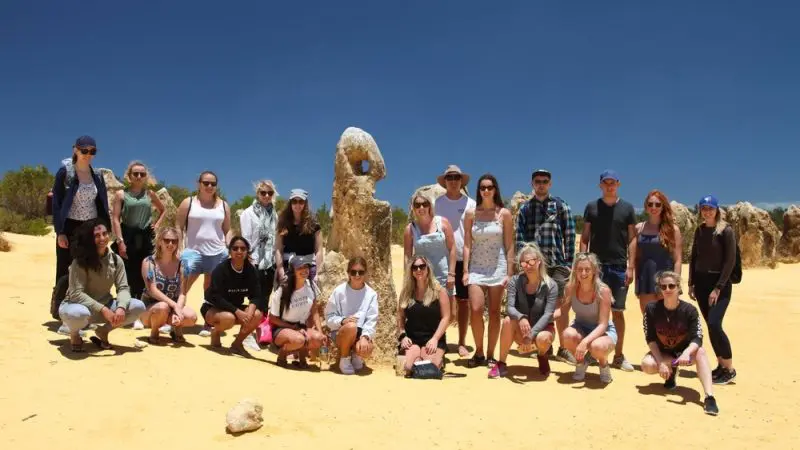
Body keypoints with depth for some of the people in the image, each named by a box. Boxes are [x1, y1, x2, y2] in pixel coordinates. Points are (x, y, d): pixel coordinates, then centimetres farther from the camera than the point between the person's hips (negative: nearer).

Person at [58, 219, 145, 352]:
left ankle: (103, 331, 5)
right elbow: (76, 294, -24)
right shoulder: (80, 262, -19)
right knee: (79, 313, -41)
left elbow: (123, 288, -9)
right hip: (79, 305, -4)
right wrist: (103, 309, -33)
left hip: (105, 307, 4)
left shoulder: (116, 260, -5)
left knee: (138, 307, -18)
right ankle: (74, 333, -2)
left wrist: (121, 307, -31)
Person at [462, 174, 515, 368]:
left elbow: (509, 246, 1)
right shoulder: (471, 214, 4)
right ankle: (478, 352, 10)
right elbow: (467, 244, 3)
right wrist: (465, 270, -4)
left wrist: (509, 273, -5)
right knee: (475, 310, -10)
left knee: (494, 312, 3)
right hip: (476, 268, 1)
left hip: (498, 268, -1)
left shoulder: (504, 214, 1)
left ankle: (490, 354, 15)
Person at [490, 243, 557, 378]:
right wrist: (520, 318, -43)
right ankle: (501, 364, -18)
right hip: (520, 330, 1)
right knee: (508, 321, -31)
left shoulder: (550, 285, -15)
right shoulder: (515, 281, -10)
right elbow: (509, 308, -20)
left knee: (542, 339, -35)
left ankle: (542, 356, 4)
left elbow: (548, 314, -21)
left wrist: (531, 335, -33)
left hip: (542, 327, -1)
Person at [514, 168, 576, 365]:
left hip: (557, 264, -1)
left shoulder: (561, 206, 5)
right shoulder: (524, 209, 9)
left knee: (562, 306, 1)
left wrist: (569, 262, -5)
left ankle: (562, 348, 12)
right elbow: (519, 238, 6)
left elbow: (569, 236, 1)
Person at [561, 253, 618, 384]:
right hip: (581, 328, 3)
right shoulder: (570, 288, -14)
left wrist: (585, 341, -40)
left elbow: (603, 324, -26)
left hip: (604, 331, -3)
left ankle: (604, 365, 1)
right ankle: (581, 362, 1)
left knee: (596, 346, -39)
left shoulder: (603, 290, -24)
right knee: (568, 334, -34)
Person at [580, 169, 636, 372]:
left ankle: (618, 355, 14)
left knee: (617, 311, 5)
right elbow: (585, 238, 6)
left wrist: (630, 267, -4)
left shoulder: (627, 208, 4)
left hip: (619, 268, 0)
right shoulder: (592, 207, 5)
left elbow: (632, 239, 3)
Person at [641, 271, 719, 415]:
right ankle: (671, 371, 5)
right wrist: (660, 362, -23)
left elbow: (697, 338, -24)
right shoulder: (651, 308, -15)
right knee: (647, 365, -30)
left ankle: (709, 397, -39)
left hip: (684, 351, -1)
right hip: (662, 352, 1)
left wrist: (686, 353, -44)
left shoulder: (689, 310, -16)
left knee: (700, 352, -34)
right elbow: (650, 338, -13)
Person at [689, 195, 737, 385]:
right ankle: (721, 365, 17)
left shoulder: (726, 230, -8)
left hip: (720, 283, -6)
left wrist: (718, 288, -16)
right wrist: (691, 283, 7)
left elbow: (730, 261, -12)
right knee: (710, 326, 6)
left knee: (714, 325, -15)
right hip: (701, 282, 6)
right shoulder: (699, 230, 9)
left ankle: (730, 369, -1)